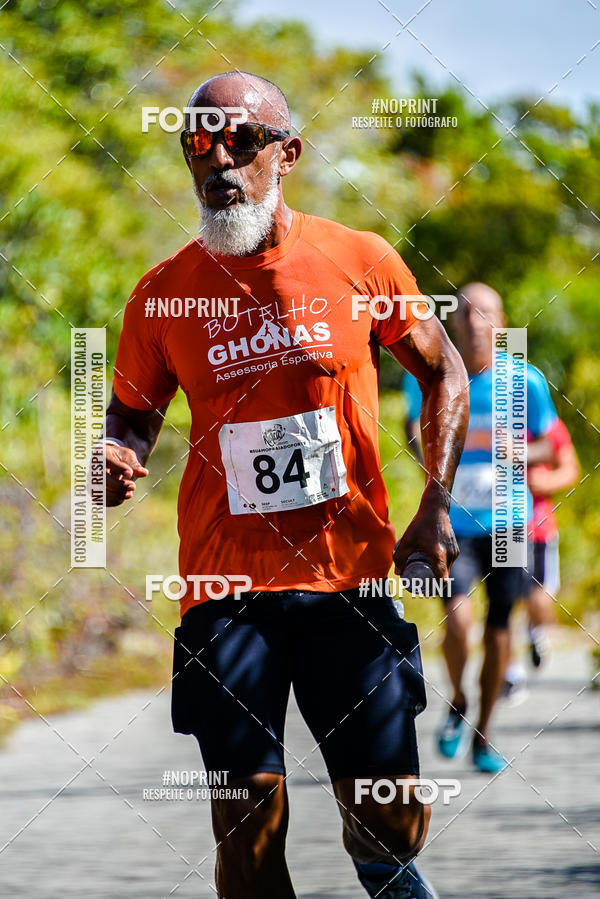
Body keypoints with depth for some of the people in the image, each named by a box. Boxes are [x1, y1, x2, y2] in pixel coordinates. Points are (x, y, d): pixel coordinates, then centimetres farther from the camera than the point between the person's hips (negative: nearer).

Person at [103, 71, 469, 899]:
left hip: (352, 577, 0)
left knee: (391, 823, -1)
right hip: (227, 588, 0)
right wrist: (117, 457, -9)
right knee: (248, 831, -5)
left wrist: (435, 506, 4)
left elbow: (443, 372, 14)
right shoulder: (164, 293, 2)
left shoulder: (361, 262, 1)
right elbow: (133, 413, 15)